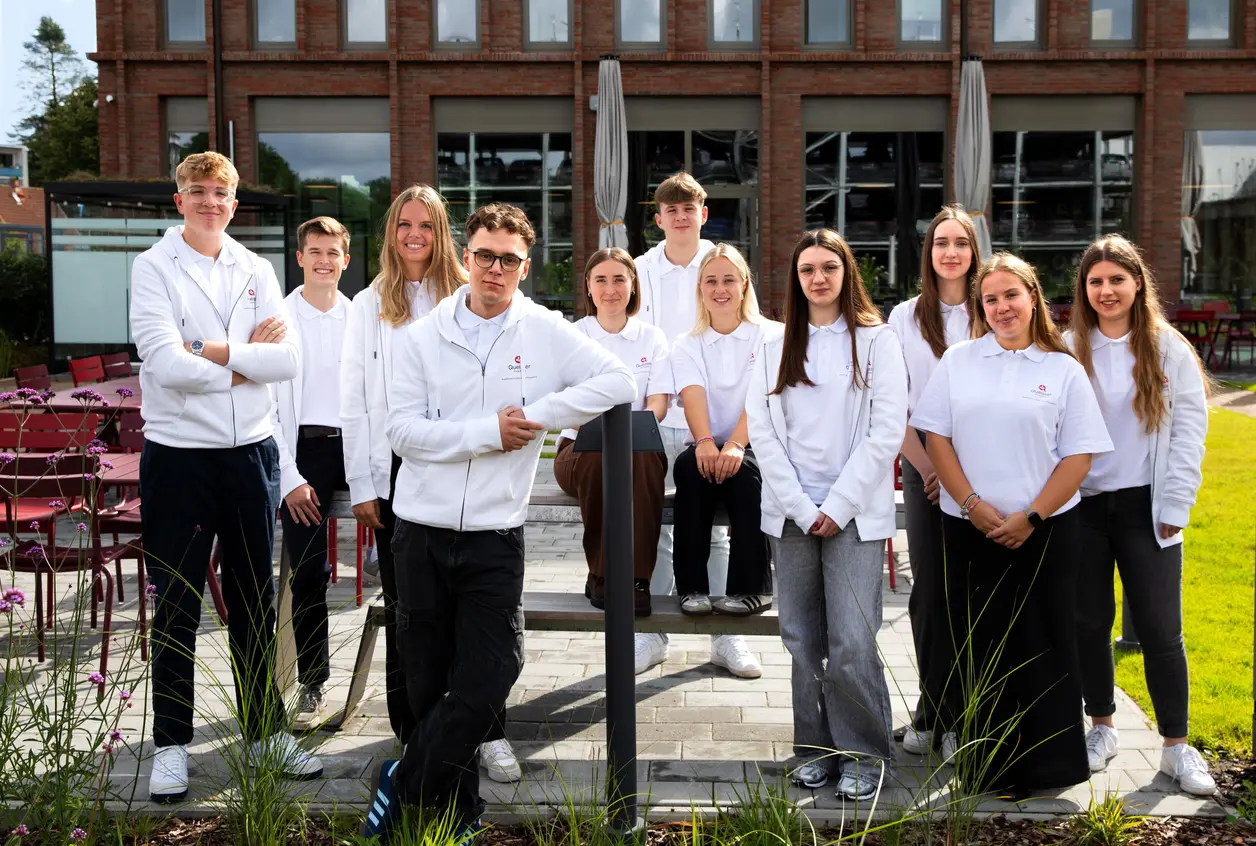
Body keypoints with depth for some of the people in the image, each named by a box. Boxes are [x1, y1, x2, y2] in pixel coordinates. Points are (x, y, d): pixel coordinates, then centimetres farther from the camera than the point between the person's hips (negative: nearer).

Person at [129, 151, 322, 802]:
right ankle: (171, 744, 18)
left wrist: (211, 350, -15)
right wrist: (246, 361, -9)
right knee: (176, 607, 5)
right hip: (178, 452, -3)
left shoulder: (255, 271, 7)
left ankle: (266, 732, 25)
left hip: (250, 450, 4)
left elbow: (288, 361, -6)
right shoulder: (154, 267, -4)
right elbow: (166, 366, -17)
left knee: (254, 602, 13)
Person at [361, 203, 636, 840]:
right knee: (428, 685, 9)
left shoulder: (546, 332, 1)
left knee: (485, 684, -4)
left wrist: (538, 415, -14)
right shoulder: (422, 337, 2)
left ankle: (401, 785, 18)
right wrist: (491, 431, -13)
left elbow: (618, 382, -9)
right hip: (423, 532, 1)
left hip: (495, 537, -1)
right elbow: (404, 430, -6)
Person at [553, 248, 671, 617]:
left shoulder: (651, 337, 11)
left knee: (646, 457, -36)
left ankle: (636, 579, -31)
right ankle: (600, 574, -22)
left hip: (638, 445, 1)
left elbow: (658, 403, 0)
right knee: (601, 456, -37)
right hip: (581, 448, -1)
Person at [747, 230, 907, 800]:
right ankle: (816, 748, 18)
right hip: (790, 512, 3)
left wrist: (837, 506, -9)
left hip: (855, 512, -3)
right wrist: (801, 508, -6)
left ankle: (864, 754, 8)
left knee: (852, 642, -8)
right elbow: (762, 432, 4)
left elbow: (887, 432, -4)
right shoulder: (776, 349, 12)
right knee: (803, 641, 6)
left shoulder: (876, 341, 3)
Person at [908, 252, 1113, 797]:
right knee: (978, 648, 5)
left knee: (1045, 648, 3)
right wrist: (973, 505, -8)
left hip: (1044, 532, -1)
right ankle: (985, 767, 16)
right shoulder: (958, 360, 7)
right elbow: (935, 436, 2)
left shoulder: (1063, 369, 3)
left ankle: (1048, 766, 15)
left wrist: (1032, 516, -10)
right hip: (971, 531, 1)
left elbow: (1079, 455, -1)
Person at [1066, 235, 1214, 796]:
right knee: (1089, 622, 9)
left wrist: (1174, 505, -5)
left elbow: (1188, 429, 1)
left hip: (1145, 507, -1)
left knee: (1160, 627, -1)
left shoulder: (1169, 349, 2)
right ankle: (1102, 727, 25)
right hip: (1082, 504, 1)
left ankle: (1176, 745, 10)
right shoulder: (1068, 350, 3)